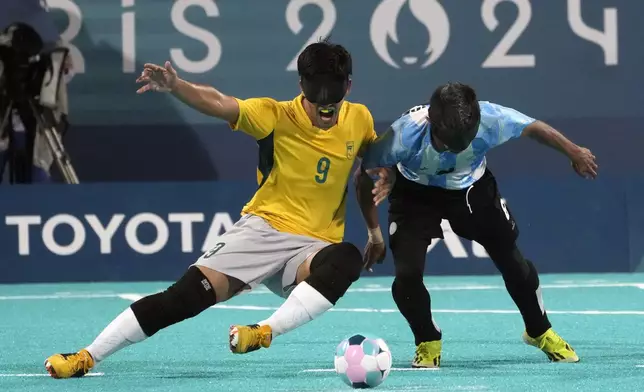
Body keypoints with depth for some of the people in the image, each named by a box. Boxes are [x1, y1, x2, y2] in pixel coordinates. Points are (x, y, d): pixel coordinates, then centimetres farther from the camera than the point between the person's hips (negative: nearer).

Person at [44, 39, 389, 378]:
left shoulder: (360, 120, 1)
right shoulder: (278, 116, -10)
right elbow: (218, 104, -26)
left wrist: (374, 227, 19)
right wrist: (174, 86, -45)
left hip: (315, 246, 2)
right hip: (263, 228, -2)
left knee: (347, 261, -36)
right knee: (190, 293, -20)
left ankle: (264, 332, -41)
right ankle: (86, 357, -11)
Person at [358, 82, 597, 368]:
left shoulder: (491, 119, -34)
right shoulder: (406, 134, -39)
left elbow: (533, 128, -13)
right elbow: (367, 172, -23)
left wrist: (574, 153, 2)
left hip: (473, 188, 2)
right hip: (415, 194, -2)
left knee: (513, 261, 7)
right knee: (407, 273, -17)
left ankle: (540, 332, 35)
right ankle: (428, 343, 13)